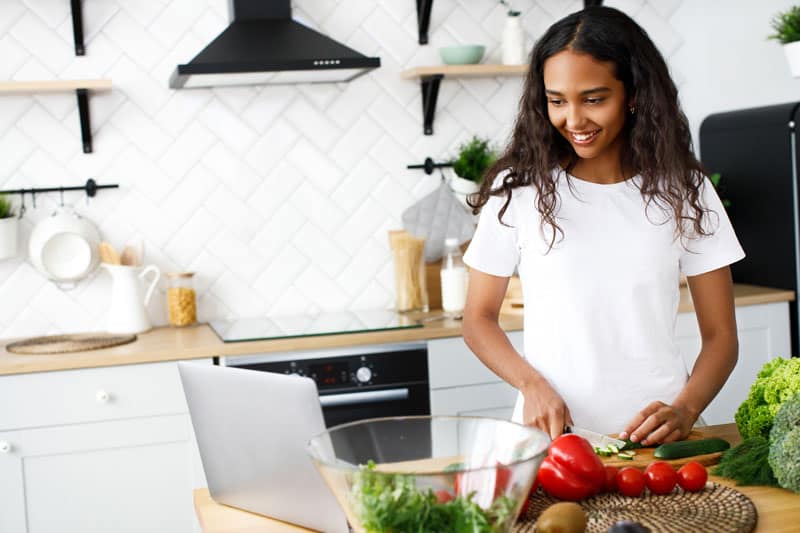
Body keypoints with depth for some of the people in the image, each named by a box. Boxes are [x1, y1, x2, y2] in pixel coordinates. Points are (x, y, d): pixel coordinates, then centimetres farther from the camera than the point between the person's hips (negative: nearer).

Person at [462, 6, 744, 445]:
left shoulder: (683, 190, 6)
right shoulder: (518, 189, 4)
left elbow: (720, 334, 7)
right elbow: (479, 319, 8)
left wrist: (684, 410, -11)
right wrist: (533, 384, -9)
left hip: (655, 436, 1)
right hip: (550, 435, -1)